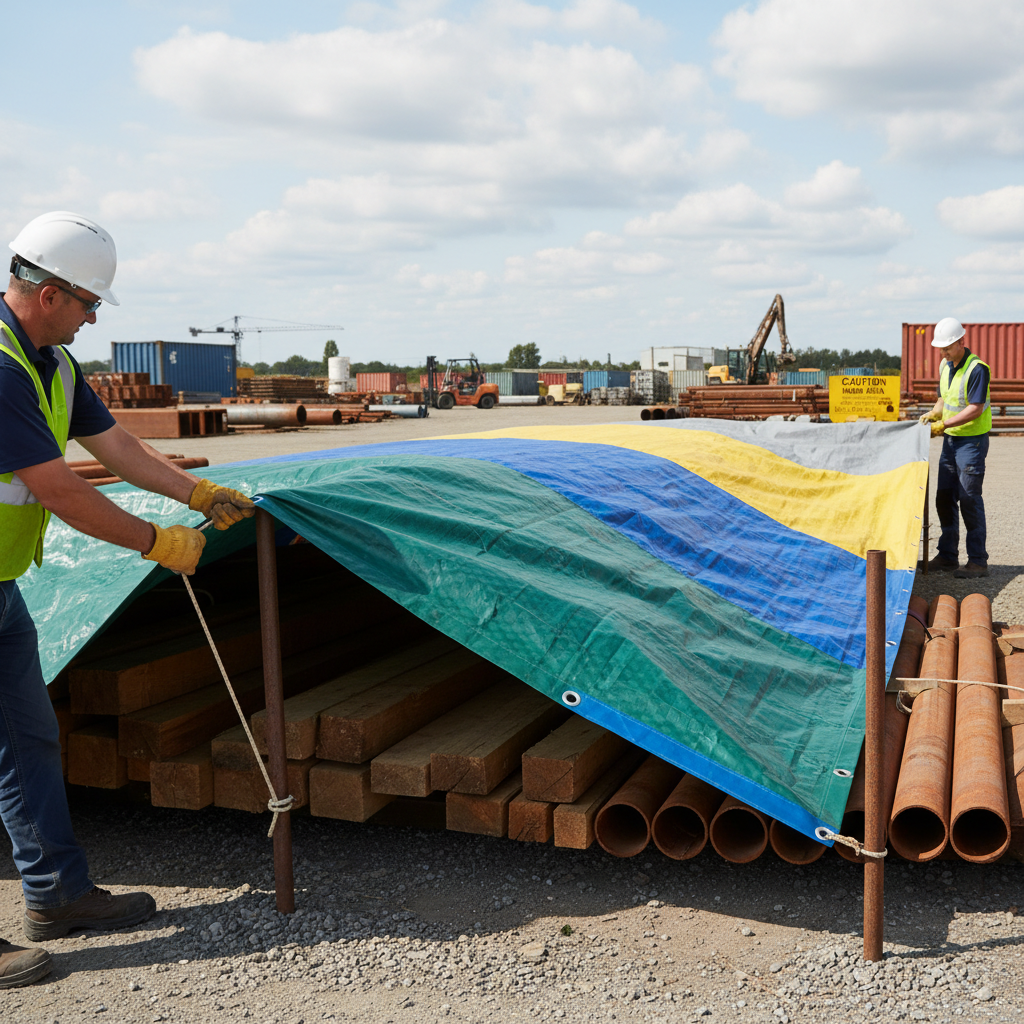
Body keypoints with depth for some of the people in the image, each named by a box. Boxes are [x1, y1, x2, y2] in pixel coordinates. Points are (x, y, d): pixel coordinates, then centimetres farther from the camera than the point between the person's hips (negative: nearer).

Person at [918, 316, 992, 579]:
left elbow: (975, 409, -22)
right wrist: (933, 414, 0)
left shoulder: (976, 368, -17)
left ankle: (978, 561, 1)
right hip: (950, 439, 9)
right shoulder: (945, 365, 9)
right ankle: (948, 555, 20)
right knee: (944, 497, 10)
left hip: (972, 440, -9)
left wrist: (942, 425, -23)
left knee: (969, 500, -7)